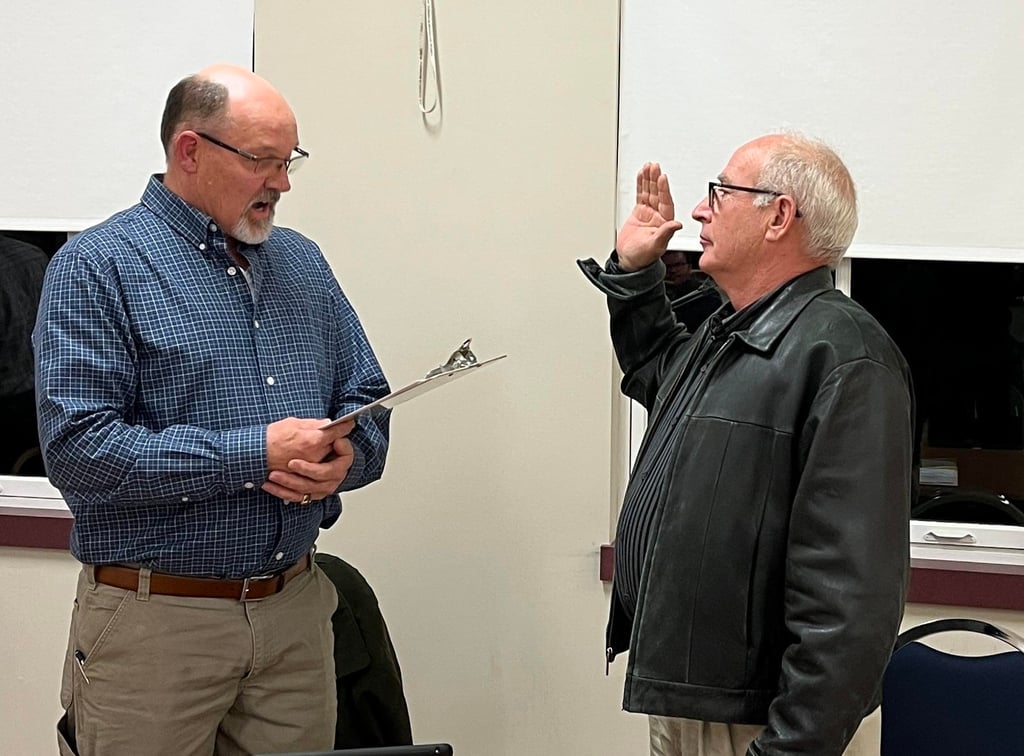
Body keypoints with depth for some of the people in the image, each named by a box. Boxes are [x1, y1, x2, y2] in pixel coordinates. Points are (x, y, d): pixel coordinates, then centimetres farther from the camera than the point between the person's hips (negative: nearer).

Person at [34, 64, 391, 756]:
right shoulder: (99, 266, -7)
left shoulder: (302, 263, 13)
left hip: (297, 612, 5)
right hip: (155, 620, -5)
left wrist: (345, 456, -10)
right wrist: (254, 453, -19)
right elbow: (78, 449, -17)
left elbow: (367, 406, 15)